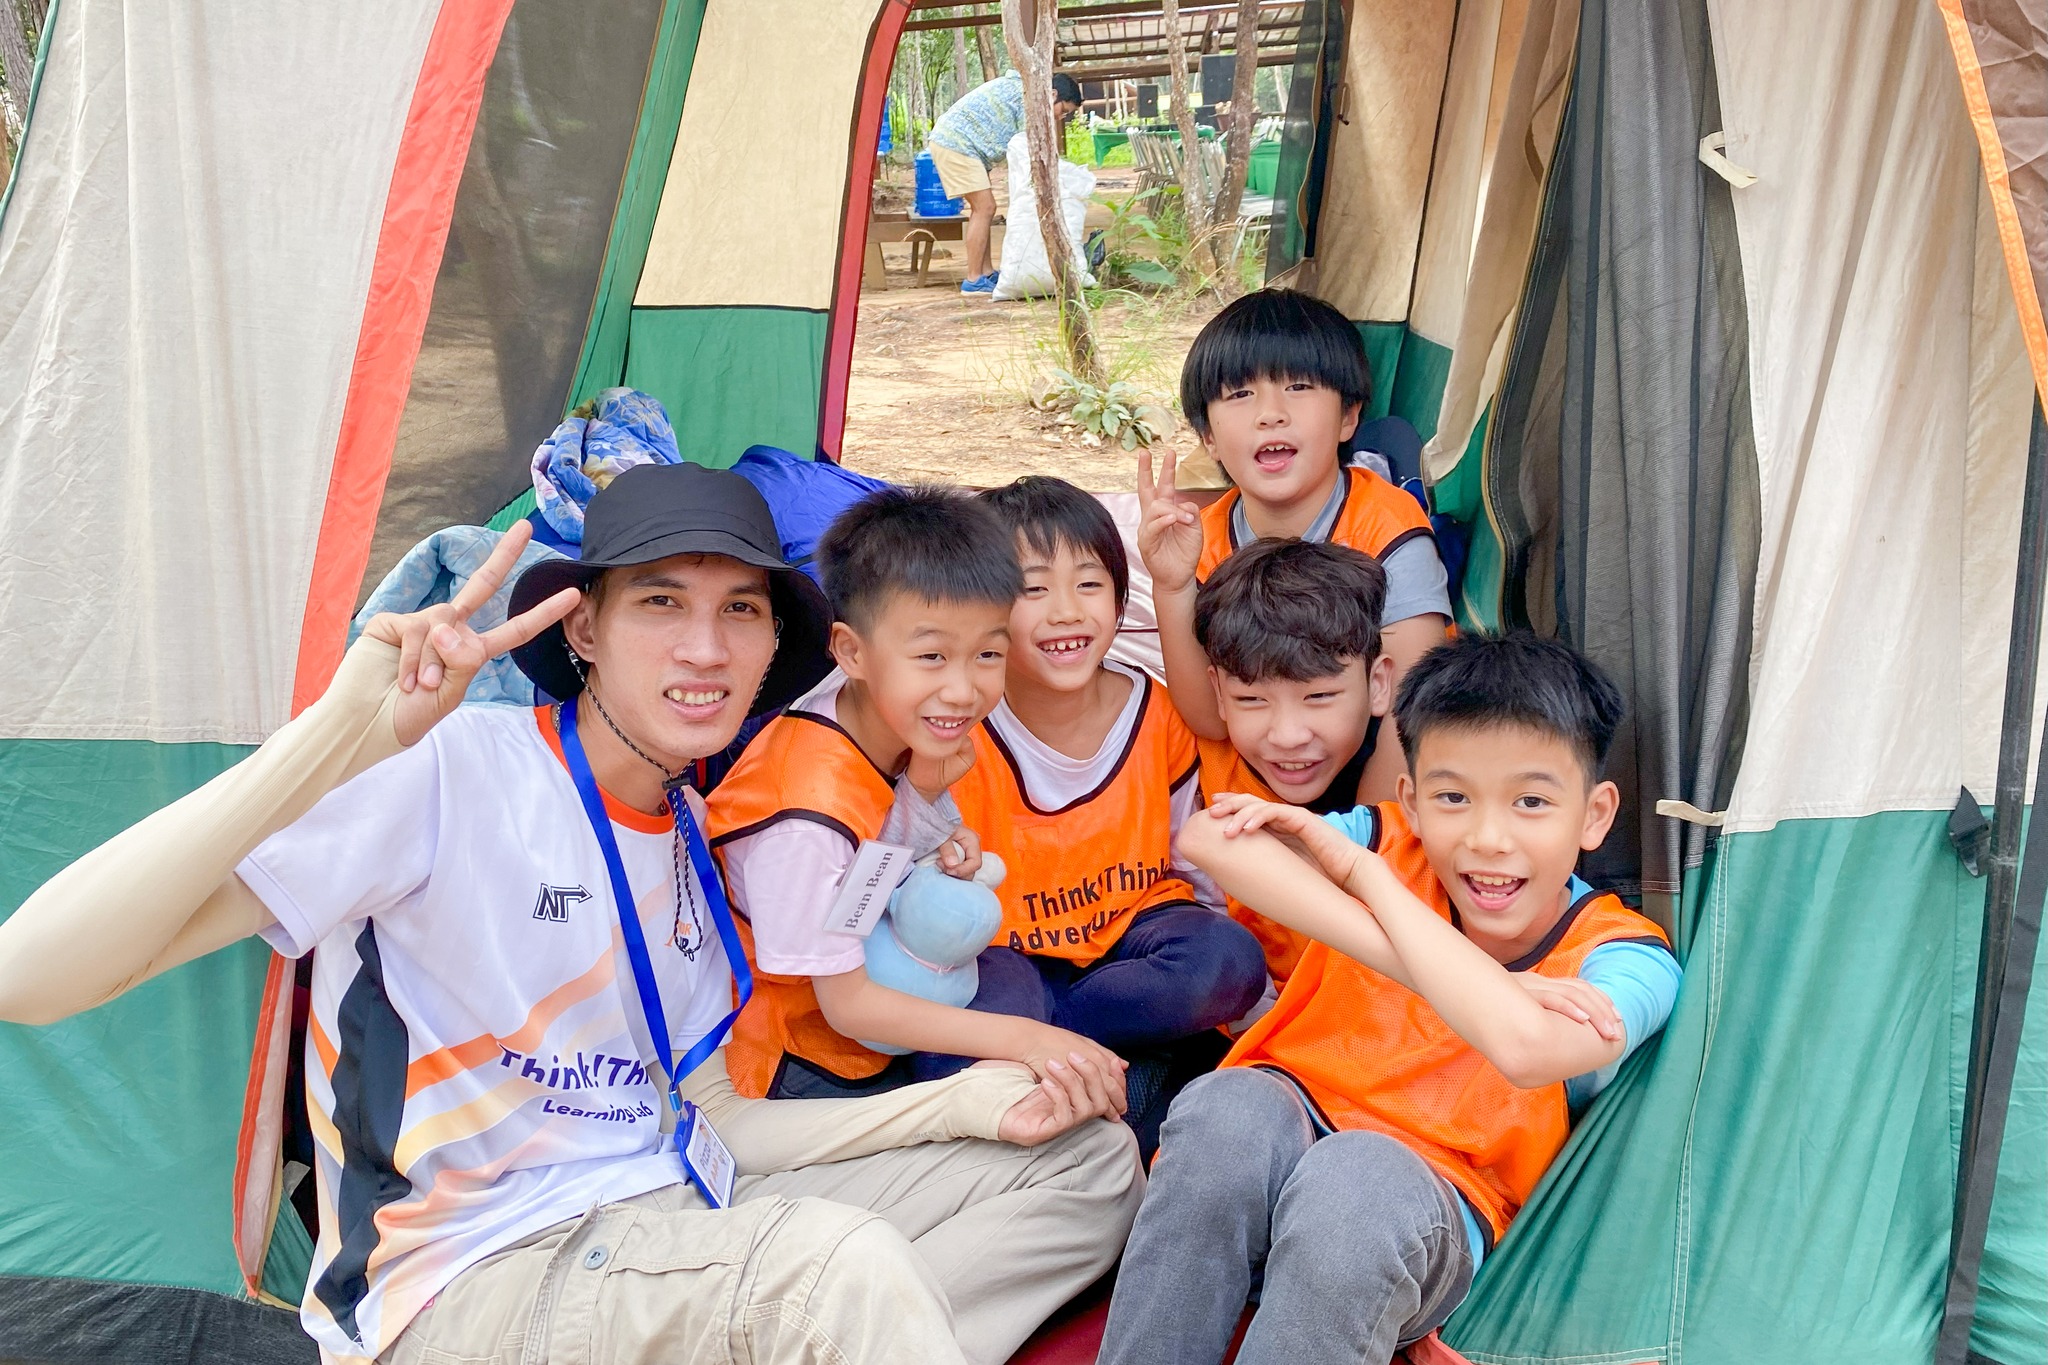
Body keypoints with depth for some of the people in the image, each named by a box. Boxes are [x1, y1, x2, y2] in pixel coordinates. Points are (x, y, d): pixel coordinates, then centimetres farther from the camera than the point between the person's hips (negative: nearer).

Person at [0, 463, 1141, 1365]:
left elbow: (706, 1123, 12)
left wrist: (967, 1105, 2)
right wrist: (348, 734, -37)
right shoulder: (449, 773, -17)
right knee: (835, 1261, -37)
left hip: (676, 1237, 8)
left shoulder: (691, 836, 8)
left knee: (1087, 1160, 4)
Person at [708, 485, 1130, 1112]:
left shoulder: (896, 721, -12)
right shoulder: (811, 816, -32)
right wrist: (1021, 1039, -22)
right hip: (803, 1067, -8)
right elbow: (846, 1004, -22)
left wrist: (927, 792, -18)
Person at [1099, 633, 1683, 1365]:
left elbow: (1524, 1045, -37)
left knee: (1356, 1179, -35)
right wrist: (1471, 980, -30)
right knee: (1228, 1106, -31)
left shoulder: (1628, 963, -12)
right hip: (1286, 1142, 2)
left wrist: (1364, 869, -23)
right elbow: (1208, 837, -27)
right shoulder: (1391, 842, -7)